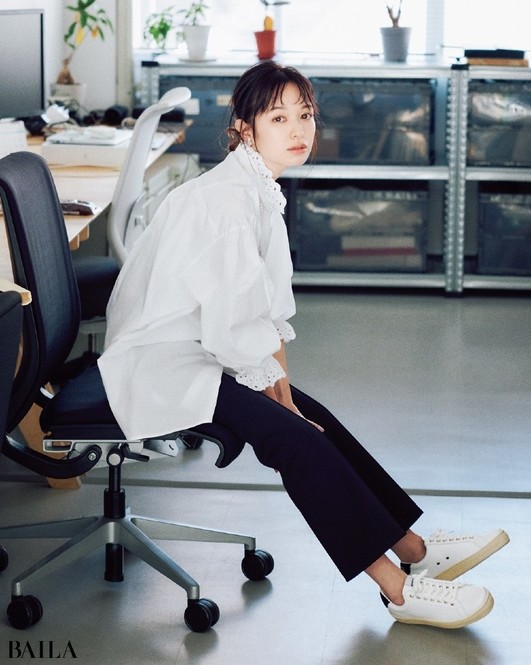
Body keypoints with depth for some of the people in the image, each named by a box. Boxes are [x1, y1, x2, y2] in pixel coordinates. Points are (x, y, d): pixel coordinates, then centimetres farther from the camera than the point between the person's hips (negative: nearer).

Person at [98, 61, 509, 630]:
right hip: (160, 368, -10)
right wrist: (282, 401, -11)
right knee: (291, 434, -19)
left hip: (199, 356, 10)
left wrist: (285, 393, 1)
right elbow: (236, 327, -23)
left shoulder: (259, 190, 9)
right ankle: (398, 587, -17)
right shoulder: (229, 200, -21)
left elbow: (270, 313, 10)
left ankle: (414, 548, 10)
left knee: (312, 420, 3)